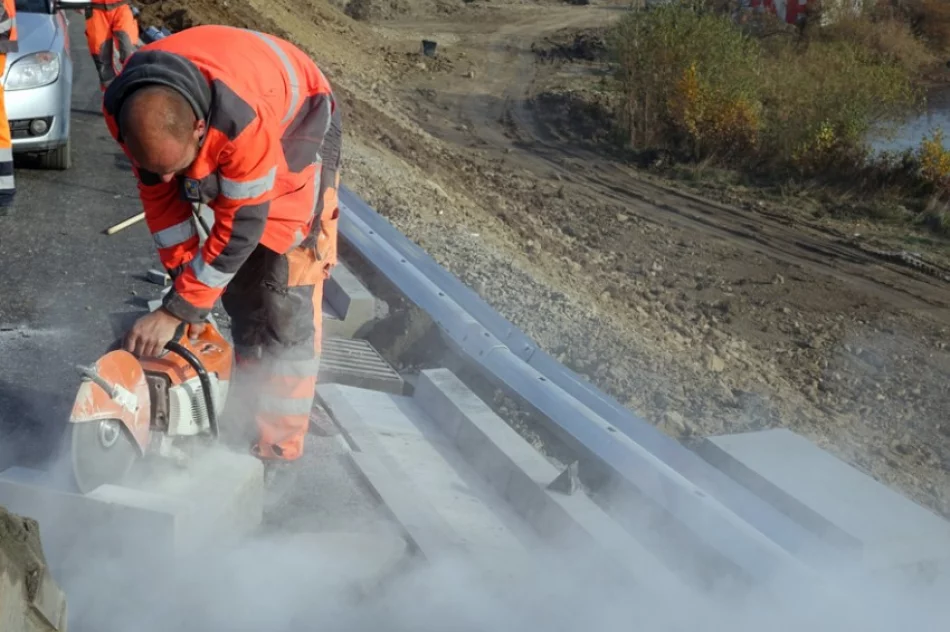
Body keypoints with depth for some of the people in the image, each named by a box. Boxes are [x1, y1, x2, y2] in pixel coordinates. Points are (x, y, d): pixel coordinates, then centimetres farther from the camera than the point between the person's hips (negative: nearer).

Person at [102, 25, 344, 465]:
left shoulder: (244, 118, -44)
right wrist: (184, 277, -10)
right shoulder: (125, 111, -27)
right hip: (225, 144, 6)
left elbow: (239, 227, -33)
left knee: (285, 296, -12)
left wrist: (176, 312, -27)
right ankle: (249, 404, 27)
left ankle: (279, 446, -6)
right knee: (235, 283, 10)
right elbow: (160, 195, -10)